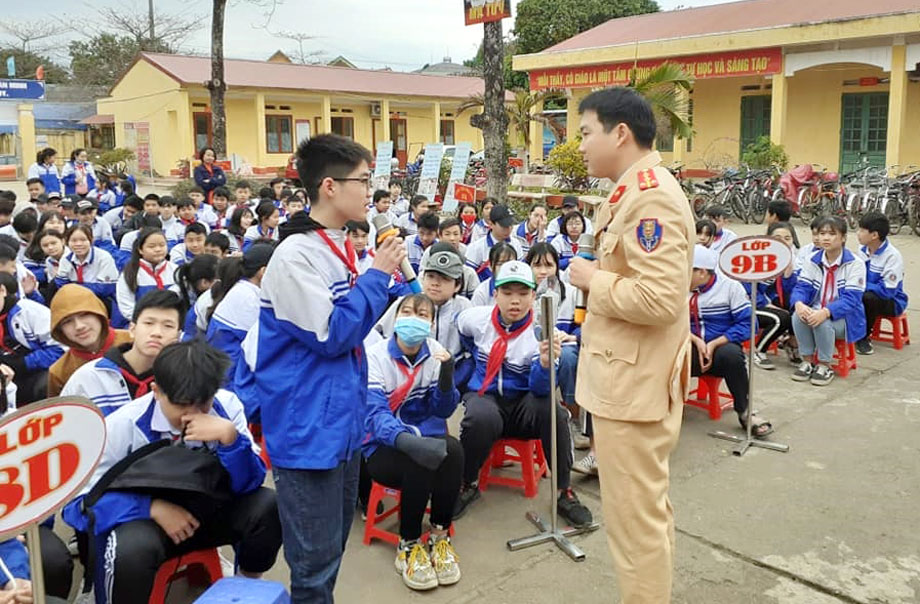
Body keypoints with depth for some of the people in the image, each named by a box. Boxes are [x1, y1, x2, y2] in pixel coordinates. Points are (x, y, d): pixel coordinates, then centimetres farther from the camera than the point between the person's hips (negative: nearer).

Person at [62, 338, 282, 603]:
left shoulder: (227, 405, -15)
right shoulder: (122, 425, -18)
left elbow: (248, 484, -14)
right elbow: (79, 502, -16)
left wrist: (230, 437, -32)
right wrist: (154, 509, -28)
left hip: (208, 511, 3)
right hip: (147, 518, -2)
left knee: (267, 506, -24)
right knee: (131, 547, -37)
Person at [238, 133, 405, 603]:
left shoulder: (339, 248, 8)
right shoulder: (296, 254, -19)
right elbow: (330, 335, -20)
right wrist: (377, 276, -14)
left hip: (341, 420, 9)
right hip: (308, 427, -9)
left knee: (334, 545, 21)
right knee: (316, 558, 2)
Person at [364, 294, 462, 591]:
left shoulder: (435, 353, 1)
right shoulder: (375, 356, -11)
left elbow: (442, 410, -3)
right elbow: (374, 413, -23)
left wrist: (446, 376, -24)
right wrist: (406, 440, -43)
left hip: (424, 437, 3)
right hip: (384, 447, -3)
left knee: (452, 449, -29)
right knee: (418, 461, -33)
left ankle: (440, 536, -12)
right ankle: (408, 545, -13)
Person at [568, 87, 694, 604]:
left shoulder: (652, 197, -20)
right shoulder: (635, 192, 13)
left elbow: (659, 298, -28)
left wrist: (593, 280, -16)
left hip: (635, 383, -11)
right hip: (629, 377, 11)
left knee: (635, 517, 1)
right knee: (648, 508, 22)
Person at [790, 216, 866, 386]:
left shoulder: (855, 264, -11)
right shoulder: (812, 261, 2)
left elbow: (851, 299, -21)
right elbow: (802, 287, -6)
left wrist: (826, 312, -38)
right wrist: (799, 304, -31)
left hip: (844, 319, -3)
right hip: (815, 312, 4)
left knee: (823, 322, -34)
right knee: (798, 316, -28)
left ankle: (824, 366, -12)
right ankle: (807, 361, -11)